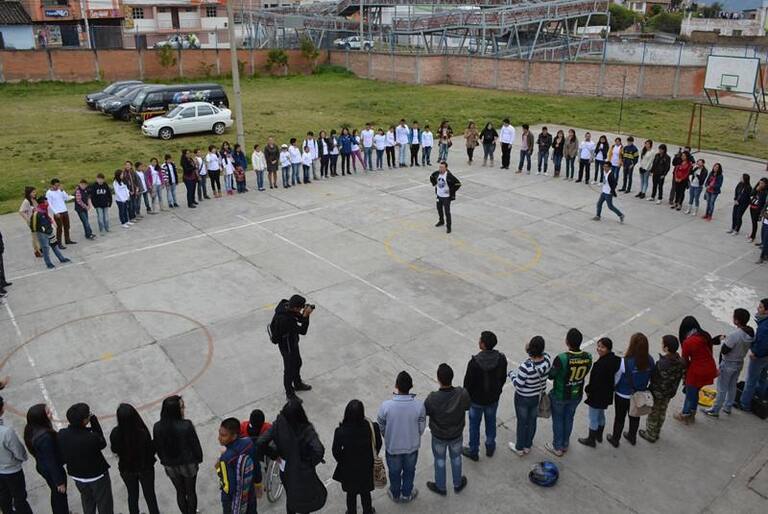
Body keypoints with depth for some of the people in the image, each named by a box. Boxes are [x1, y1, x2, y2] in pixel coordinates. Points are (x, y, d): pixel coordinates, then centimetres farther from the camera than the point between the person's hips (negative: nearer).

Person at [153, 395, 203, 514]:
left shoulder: (157, 427, -17)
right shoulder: (186, 425, -29)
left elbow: (157, 448, -3)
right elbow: (195, 444, -17)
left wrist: (164, 461, 15)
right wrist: (198, 458, 3)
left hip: (170, 466, 3)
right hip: (188, 464, -3)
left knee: (180, 492, 25)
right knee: (191, 492, 21)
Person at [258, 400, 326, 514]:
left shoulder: (278, 425, -21)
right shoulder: (306, 430, -30)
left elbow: (261, 443, -20)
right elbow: (319, 450, -40)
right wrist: (312, 461, -19)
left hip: (285, 470, 4)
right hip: (303, 472, -4)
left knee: (290, 496, 30)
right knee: (306, 498, 23)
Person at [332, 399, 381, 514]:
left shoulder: (340, 431, -30)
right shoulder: (372, 427, -28)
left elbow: (336, 452, -15)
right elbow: (378, 445, -10)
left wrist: (342, 462, 6)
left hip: (348, 470, -1)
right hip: (366, 467, 1)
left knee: (351, 494, 27)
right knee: (365, 493, 28)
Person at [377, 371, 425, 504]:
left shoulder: (386, 406, -29)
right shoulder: (419, 405, -27)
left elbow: (381, 428, -11)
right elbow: (421, 428, -11)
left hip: (392, 446, 0)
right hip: (412, 446, 1)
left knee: (394, 472, 27)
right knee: (409, 471, 28)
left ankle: (395, 494, 50)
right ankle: (407, 494, 50)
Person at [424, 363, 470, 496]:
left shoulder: (433, 398, -35)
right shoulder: (462, 394, -29)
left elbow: (424, 412, -15)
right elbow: (467, 407, -8)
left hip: (438, 436, -2)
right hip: (457, 435, 2)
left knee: (440, 460, 25)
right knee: (456, 458, 28)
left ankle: (440, 487, 46)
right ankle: (458, 484, 51)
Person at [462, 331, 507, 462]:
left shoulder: (474, 362, -31)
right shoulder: (501, 359, -18)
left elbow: (468, 383, -19)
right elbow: (503, 378, -3)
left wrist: (466, 397, -1)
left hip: (476, 400, -4)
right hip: (493, 398, 4)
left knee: (474, 425, 17)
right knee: (491, 422, 25)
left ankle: (473, 452, 34)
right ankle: (490, 448, 44)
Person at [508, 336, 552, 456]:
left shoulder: (526, 366, -36)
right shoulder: (547, 358, -20)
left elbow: (518, 385, -26)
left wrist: (511, 374, -10)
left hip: (524, 399, -5)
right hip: (538, 396, 5)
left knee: (522, 422, 17)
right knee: (532, 420, 25)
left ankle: (519, 448, 39)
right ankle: (528, 446, 45)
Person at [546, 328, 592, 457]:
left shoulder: (562, 358, -34)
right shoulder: (588, 357, -18)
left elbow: (551, 376, -19)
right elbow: (583, 374, -1)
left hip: (560, 396, -4)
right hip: (577, 395, 4)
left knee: (557, 420, 18)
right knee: (569, 419, 25)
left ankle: (557, 448, 35)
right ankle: (565, 445, 44)